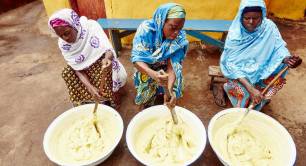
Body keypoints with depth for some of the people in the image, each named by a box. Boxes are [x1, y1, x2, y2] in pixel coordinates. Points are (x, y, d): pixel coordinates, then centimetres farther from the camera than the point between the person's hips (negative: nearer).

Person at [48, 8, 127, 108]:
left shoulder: (91, 26, -23)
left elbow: (108, 49, -31)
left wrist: (107, 58, -57)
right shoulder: (63, 44, -14)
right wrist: (90, 88, -36)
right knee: (67, 73, -19)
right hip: (86, 72, 3)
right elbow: (78, 69, -18)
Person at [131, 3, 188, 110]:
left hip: (165, 71, 1)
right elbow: (137, 59, -33)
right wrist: (153, 74, -54)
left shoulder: (180, 38, -23)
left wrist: (169, 90, -48)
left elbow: (173, 66, -29)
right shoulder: (146, 29, -28)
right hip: (146, 69, 0)